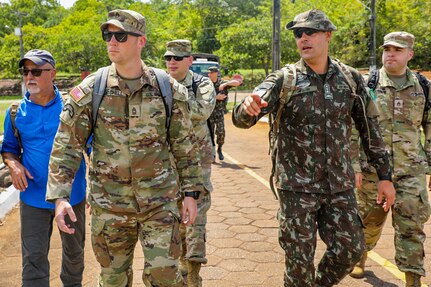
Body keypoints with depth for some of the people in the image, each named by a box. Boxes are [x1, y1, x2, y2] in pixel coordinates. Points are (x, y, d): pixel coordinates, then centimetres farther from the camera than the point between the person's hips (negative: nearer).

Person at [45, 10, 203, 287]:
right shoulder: (89, 90, -4)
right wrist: (60, 196, -11)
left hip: (160, 201, -1)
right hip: (109, 204, 1)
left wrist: (191, 193, 2)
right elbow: (66, 146, -2)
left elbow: (184, 145, 3)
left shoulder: (169, 89, -3)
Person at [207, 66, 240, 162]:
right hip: (209, 112, 0)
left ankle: (219, 149, 18)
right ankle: (212, 155, 7)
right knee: (210, 133, -1)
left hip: (219, 112, 0)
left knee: (220, 132, -7)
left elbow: (237, 83, -7)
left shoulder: (222, 83, 2)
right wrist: (216, 97, -16)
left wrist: (225, 84, -17)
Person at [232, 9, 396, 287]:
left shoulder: (351, 78, 1)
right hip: (297, 186, -3)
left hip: (340, 185, 3)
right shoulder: (283, 80, -8)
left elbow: (370, 128, 8)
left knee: (350, 250, 8)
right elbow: (241, 119, -19)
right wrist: (248, 107, -43)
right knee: (300, 259, 6)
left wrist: (385, 176, 8)